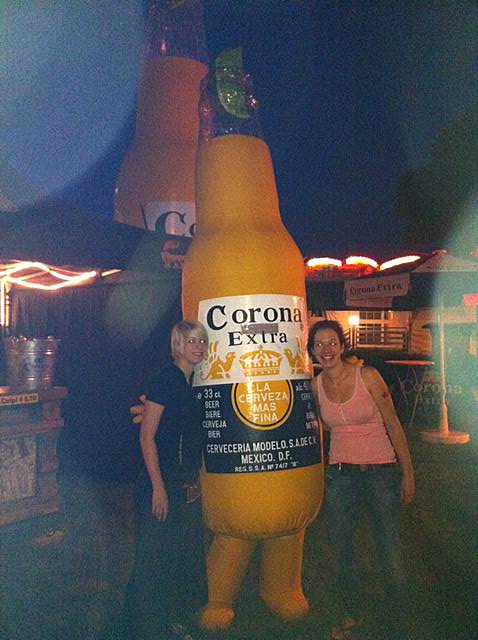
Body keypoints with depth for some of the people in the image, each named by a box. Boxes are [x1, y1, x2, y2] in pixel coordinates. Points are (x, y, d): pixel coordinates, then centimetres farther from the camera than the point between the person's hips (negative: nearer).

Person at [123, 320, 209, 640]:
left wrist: (195, 481, 13)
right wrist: (158, 487, -18)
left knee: (185, 552, 17)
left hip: (188, 484, 8)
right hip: (161, 482, -8)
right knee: (154, 556, 3)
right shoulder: (164, 379, -15)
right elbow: (147, 436, -16)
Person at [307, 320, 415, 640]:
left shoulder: (368, 376, -11)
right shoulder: (316, 385, -1)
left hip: (381, 471, -3)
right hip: (339, 475, 3)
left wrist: (408, 472, -3)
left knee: (391, 559, -1)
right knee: (343, 554, 13)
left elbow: (393, 425, -5)